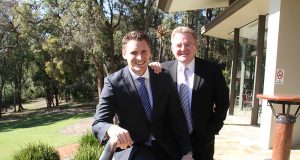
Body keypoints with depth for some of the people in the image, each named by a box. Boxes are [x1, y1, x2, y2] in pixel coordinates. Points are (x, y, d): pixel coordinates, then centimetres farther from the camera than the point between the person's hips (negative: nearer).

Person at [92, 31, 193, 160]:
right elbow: (98, 123, -17)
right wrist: (112, 129, -39)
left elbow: (177, 118, -2)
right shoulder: (114, 82, -12)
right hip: (134, 148, -2)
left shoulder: (164, 77, -5)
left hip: (167, 147, 3)